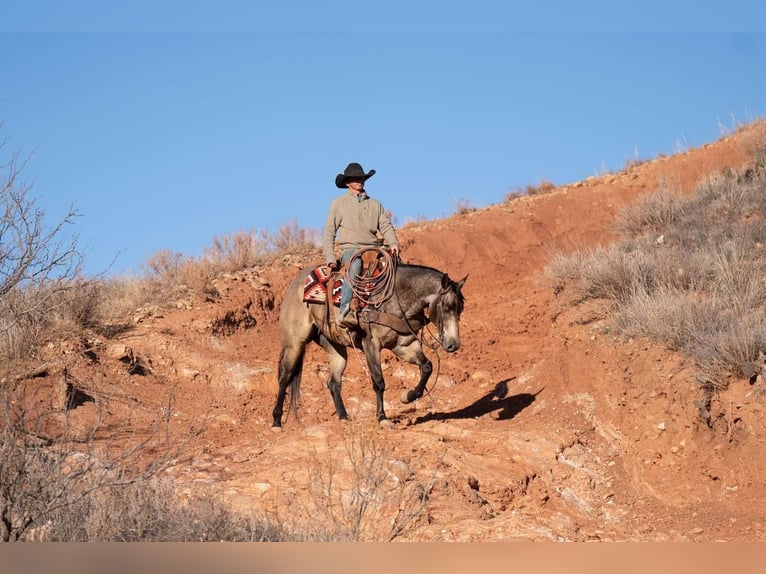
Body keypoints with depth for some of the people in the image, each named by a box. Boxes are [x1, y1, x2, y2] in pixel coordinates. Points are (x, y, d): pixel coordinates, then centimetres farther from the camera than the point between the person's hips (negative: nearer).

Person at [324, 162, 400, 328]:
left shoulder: (375, 204, 21)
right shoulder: (338, 203, 12)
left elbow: (386, 226, 12)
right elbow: (329, 232, 9)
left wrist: (393, 243, -10)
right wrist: (330, 258, -4)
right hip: (350, 248, -4)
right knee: (355, 266, -38)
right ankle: (345, 311, -47)